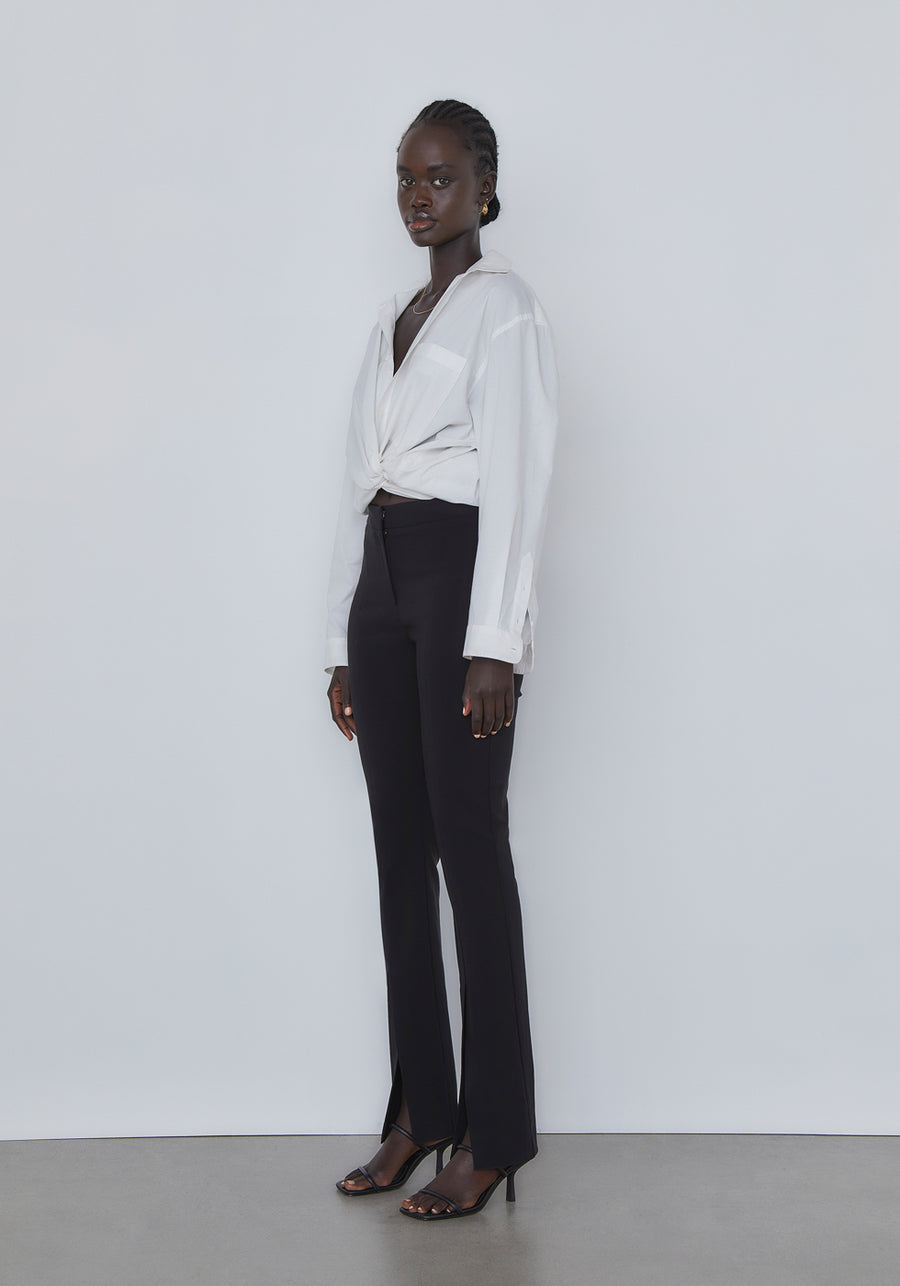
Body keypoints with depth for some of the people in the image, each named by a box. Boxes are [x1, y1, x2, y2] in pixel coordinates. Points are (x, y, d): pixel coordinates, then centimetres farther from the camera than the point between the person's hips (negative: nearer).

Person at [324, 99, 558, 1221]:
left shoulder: (502, 306, -1)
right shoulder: (392, 320, 21)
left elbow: (517, 478, -11)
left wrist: (495, 643, -19)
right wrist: (343, 645, 14)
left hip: (460, 571, -7)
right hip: (380, 579, 8)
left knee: (470, 849, -7)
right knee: (399, 849, 7)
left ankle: (491, 1138, 2)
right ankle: (417, 1113, 16)